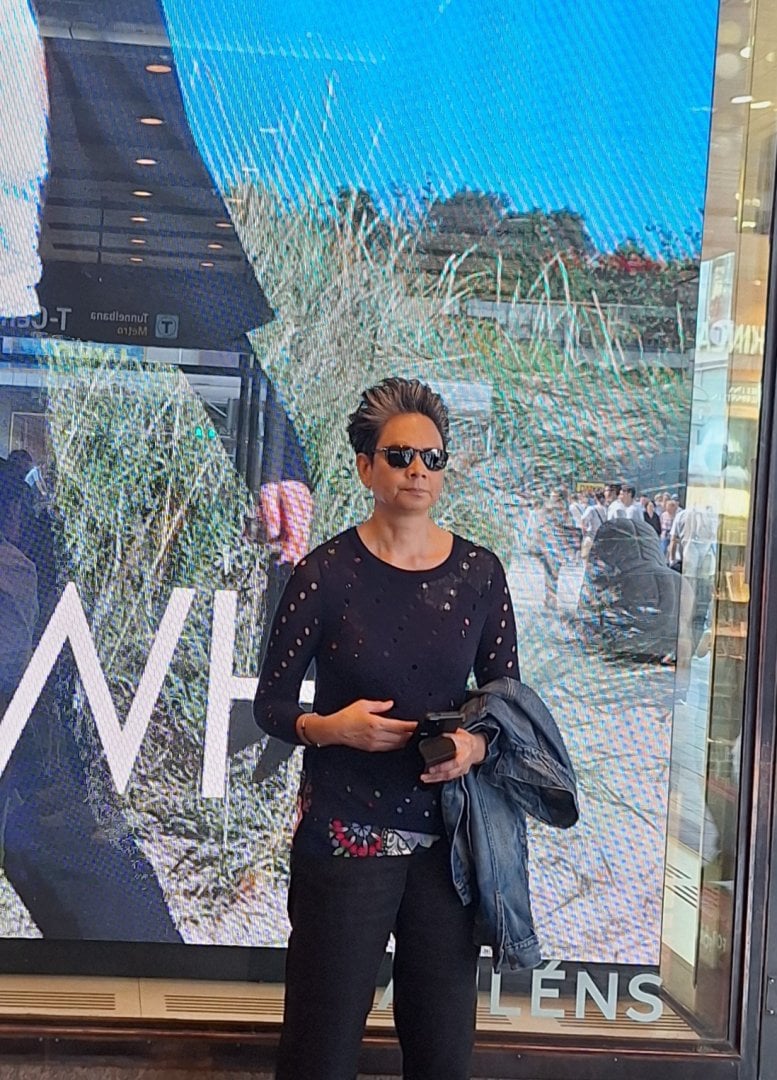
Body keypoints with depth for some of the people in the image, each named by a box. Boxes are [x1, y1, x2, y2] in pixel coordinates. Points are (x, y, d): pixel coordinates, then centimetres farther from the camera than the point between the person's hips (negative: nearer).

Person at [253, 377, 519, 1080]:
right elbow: (271, 704, 0)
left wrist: (475, 744, -11)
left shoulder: (479, 573, 3)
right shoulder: (327, 572, -5)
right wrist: (331, 727, -19)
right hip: (344, 833, -2)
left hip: (448, 834, 3)